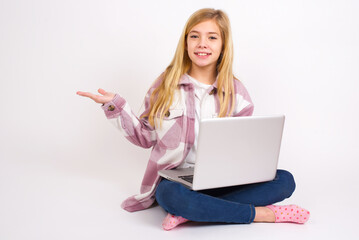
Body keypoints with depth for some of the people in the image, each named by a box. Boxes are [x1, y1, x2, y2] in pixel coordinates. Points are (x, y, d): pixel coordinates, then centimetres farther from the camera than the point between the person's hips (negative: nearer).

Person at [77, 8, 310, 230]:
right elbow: (147, 137, 7)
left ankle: (193, 212, -27)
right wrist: (114, 105, 0)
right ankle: (263, 213, -24)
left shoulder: (236, 92, 4)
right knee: (172, 195, -39)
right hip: (175, 179, -2)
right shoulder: (166, 85, 3)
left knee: (285, 180, -20)